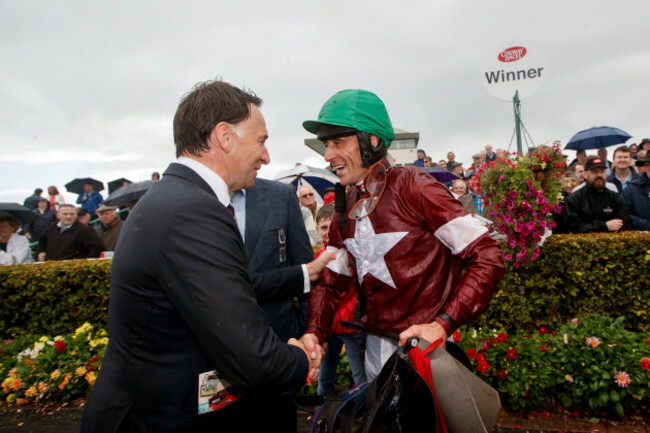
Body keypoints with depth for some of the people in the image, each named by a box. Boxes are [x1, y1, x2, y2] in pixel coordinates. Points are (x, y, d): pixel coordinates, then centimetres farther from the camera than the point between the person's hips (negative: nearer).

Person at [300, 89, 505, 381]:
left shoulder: (413, 187, -17)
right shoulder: (345, 210, 4)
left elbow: (487, 258, -20)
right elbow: (331, 282, 8)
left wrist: (442, 325, -28)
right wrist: (314, 333, -10)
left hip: (422, 345, -6)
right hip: (375, 345, 6)